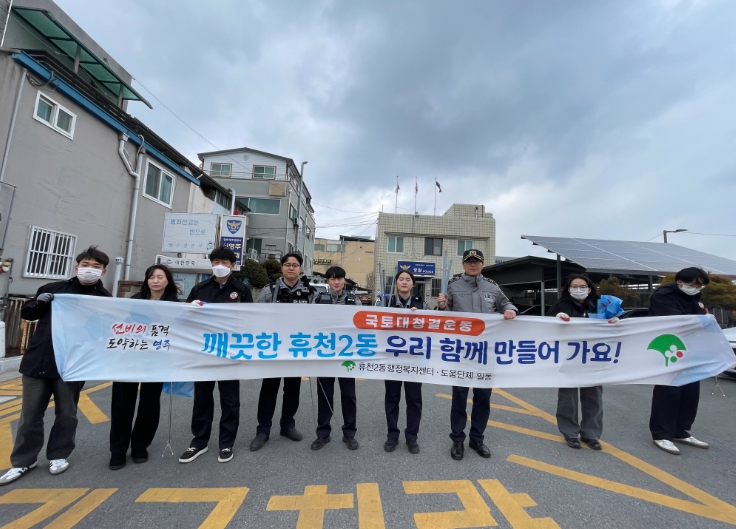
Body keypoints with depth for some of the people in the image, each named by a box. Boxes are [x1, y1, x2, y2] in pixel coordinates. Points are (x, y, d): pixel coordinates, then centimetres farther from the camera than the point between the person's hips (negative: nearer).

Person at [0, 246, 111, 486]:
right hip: (37, 361, 3)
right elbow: (26, 313, 14)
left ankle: (58, 455, 30)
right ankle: (24, 460, 31)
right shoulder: (53, 288, 7)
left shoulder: (104, 299, -4)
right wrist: (38, 303, -5)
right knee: (30, 413, 13)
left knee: (66, 413, 11)